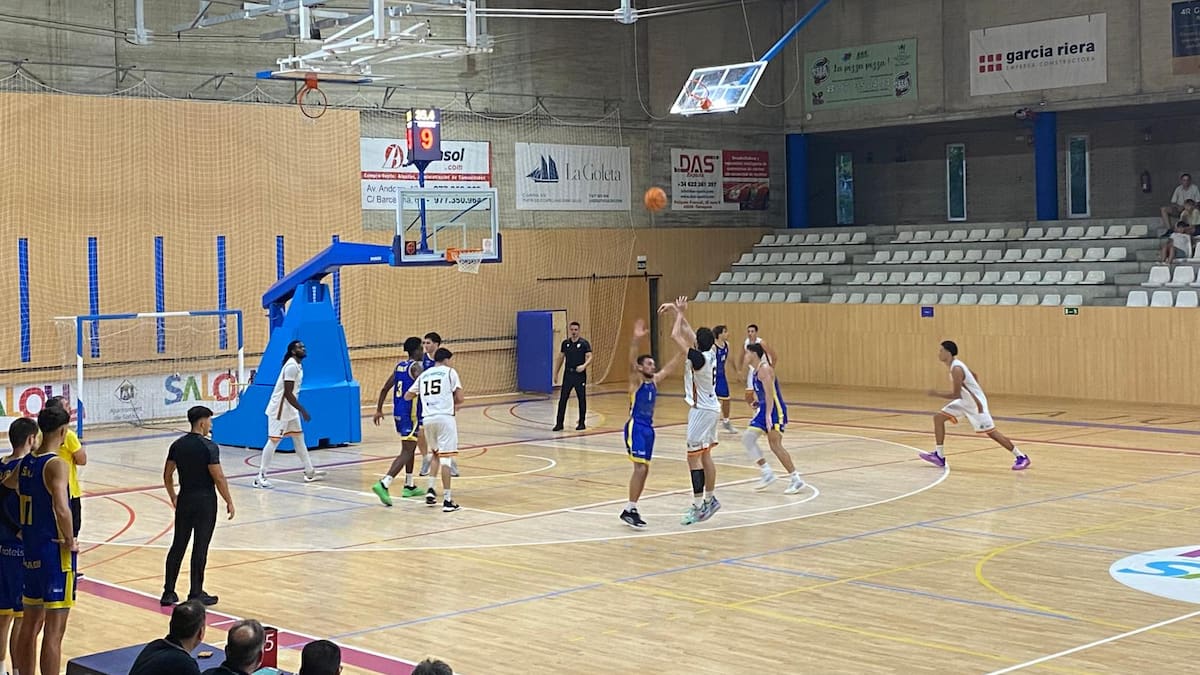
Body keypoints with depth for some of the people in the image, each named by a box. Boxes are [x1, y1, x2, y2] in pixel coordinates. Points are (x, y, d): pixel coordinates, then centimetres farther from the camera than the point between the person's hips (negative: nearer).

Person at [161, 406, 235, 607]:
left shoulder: (177, 445, 5)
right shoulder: (209, 447, -14)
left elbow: (167, 475, 10)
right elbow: (219, 478, -15)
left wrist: (173, 498, 23)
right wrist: (229, 502, -5)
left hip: (184, 500, 6)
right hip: (205, 501, -6)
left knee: (178, 546, 11)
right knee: (200, 548, 1)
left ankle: (168, 593, 13)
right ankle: (195, 594, 6)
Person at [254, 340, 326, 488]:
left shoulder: (297, 366, 10)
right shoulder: (291, 366, -20)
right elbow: (287, 393, -24)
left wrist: (299, 409, 20)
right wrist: (302, 410, -22)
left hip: (290, 410, 10)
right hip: (279, 410, -10)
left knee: (299, 438, 13)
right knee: (273, 441, -8)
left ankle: (309, 472, 20)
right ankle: (260, 476, -6)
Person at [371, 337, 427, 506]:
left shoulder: (399, 366, 12)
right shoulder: (416, 367, -12)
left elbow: (385, 389, 14)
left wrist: (379, 410, 19)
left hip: (398, 412, 9)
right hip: (411, 414, -9)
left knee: (411, 448, 23)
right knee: (406, 452, -11)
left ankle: (409, 486, 30)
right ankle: (383, 485, -25)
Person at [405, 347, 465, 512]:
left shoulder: (424, 375, 18)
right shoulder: (450, 372, 4)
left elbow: (407, 396, 24)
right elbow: (459, 399, -1)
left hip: (428, 418, 5)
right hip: (445, 417, -5)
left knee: (436, 454, 26)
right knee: (445, 458, -5)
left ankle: (431, 490, 16)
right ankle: (447, 500, -7)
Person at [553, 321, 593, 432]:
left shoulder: (584, 343, -4)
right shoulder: (565, 343, 7)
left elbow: (590, 358, -9)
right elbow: (560, 358, 15)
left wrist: (584, 366, -28)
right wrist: (556, 373, 13)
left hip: (580, 375, -3)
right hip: (568, 374, 3)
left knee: (582, 399, 4)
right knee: (562, 399, 0)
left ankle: (582, 423, 15)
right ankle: (559, 423, 4)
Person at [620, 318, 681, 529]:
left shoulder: (655, 380, 12)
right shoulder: (636, 380, -8)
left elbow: (670, 367, 20)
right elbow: (631, 361, -25)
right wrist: (636, 340, -41)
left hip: (648, 428, 8)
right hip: (635, 427, -8)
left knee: (644, 469, 8)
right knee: (640, 467, -16)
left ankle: (632, 509, 15)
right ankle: (629, 510, -13)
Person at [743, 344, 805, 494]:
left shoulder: (765, 369, -15)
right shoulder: (756, 370, 14)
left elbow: (769, 393, -25)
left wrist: (768, 415, -33)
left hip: (775, 411, -10)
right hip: (763, 409, 10)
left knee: (775, 445, -13)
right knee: (747, 438, 3)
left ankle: (796, 480, -7)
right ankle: (768, 474, 6)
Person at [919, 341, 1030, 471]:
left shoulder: (956, 369, -25)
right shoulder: (956, 364, 5)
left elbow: (956, 394, -26)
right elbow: (973, 375, 20)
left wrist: (937, 394, -17)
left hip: (975, 403, -10)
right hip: (965, 401, 10)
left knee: (991, 432, -6)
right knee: (938, 417, 4)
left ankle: (1021, 457, 4)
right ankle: (939, 456, 6)